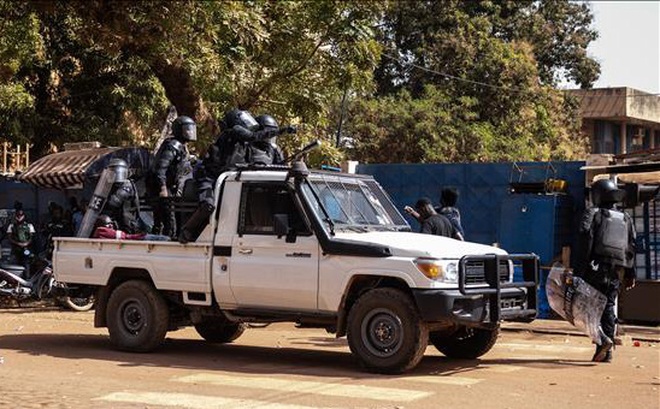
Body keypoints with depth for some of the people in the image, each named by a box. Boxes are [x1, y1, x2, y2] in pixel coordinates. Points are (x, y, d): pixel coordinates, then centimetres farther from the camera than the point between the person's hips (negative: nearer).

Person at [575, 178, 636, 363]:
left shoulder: (593, 214, 0)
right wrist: (630, 274, 19)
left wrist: (579, 269, -14)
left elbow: (585, 240, -11)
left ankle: (603, 340, -22)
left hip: (596, 267, -5)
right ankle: (606, 352, 8)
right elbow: (631, 248, 16)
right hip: (616, 271, 5)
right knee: (608, 308, 10)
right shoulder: (626, 219, 17)